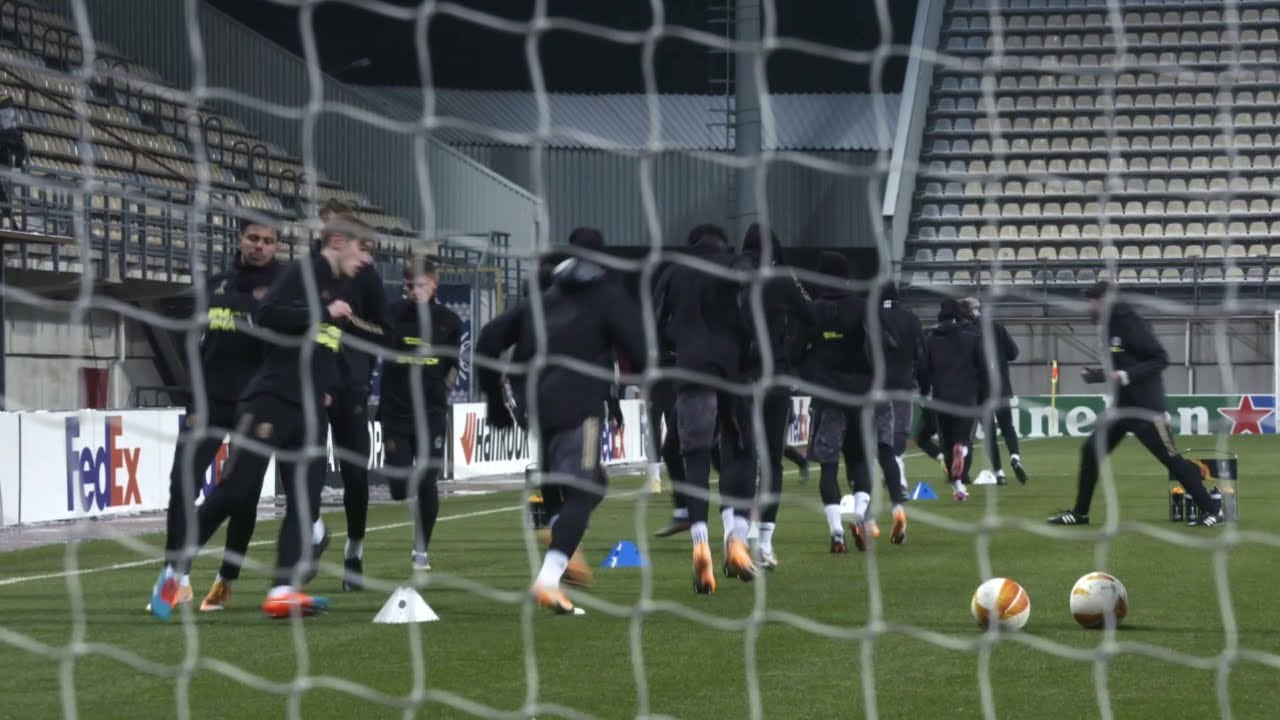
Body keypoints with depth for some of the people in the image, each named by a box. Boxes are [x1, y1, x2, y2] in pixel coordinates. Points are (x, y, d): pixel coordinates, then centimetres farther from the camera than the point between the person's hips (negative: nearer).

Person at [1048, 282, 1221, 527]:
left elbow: (1160, 359, -19)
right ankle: (1080, 512, 16)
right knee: (1090, 451, 8)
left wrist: (1125, 376, -26)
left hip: (1145, 406, -9)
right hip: (1121, 406, 9)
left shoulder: (1129, 323, -16)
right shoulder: (1111, 327, 11)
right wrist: (1096, 376, 8)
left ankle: (1211, 511, 0)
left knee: (1171, 459, -6)